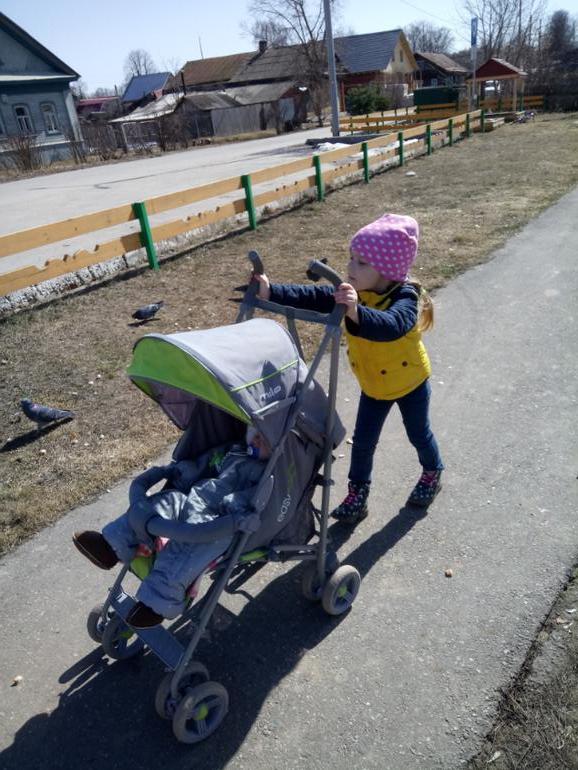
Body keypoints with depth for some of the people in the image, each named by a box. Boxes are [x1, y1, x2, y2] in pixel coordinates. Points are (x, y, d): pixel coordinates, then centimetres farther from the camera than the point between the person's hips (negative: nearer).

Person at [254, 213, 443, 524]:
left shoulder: (405, 298, -33)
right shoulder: (351, 293, -16)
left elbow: (390, 326, -55)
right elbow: (311, 297, -24)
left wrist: (356, 313, -73)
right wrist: (270, 292, -37)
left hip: (410, 382, -4)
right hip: (373, 384, 4)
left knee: (418, 434, 18)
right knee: (363, 440, 9)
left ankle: (432, 474, 47)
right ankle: (357, 493, 27)